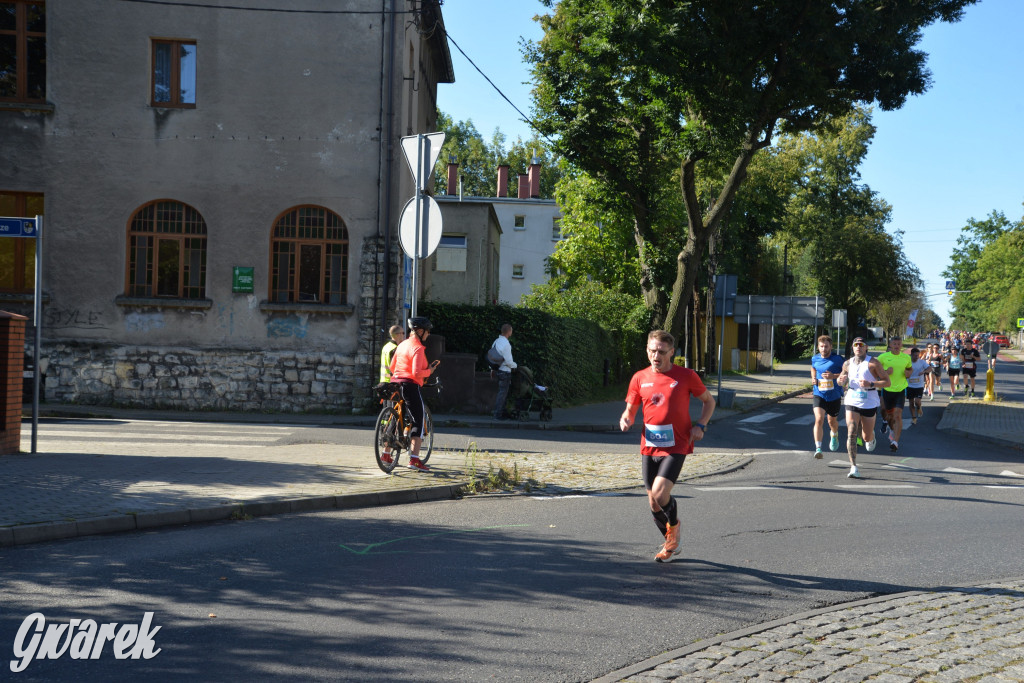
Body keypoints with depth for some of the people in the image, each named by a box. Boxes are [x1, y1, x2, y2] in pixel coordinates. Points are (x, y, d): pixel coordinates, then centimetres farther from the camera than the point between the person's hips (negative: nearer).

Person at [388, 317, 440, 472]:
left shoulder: (402, 345, 14)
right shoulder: (418, 348, -13)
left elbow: (392, 367, 18)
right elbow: (416, 373, -21)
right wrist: (429, 371, -5)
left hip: (395, 383, 9)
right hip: (410, 385, -8)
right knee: (418, 422, -4)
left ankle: (386, 454, 27)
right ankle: (414, 459, -13)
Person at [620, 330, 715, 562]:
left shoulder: (686, 376, -3)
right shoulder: (640, 378, 5)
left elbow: (709, 401, 9)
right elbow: (630, 410, 13)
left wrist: (700, 425, -7)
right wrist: (625, 420, -11)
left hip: (675, 447, -4)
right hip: (649, 447, 4)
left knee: (659, 493, -21)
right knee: (653, 502, 7)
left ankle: (674, 525, 12)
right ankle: (671, 543, 31)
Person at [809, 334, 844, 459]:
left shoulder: (838, 359, -10)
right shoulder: (815, 359, 1)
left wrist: (834, 376, -22)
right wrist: (813, 378, 4)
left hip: (834, 396, -1)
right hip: (819, 395, 1)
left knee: (832, 421, 16)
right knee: (819, 419, -19)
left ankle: (834, 435, 53)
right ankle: (818, 448, -20)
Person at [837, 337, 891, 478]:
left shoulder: (873, 363, -8)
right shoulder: (848, 363, 4)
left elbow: (887, 382, -9)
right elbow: (842, 376, 21)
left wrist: (870, 384, -23)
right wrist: (842, 380, -4)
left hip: (869, 403, -2)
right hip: (852, 402, 2)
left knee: (867, 437, 11)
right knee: (851, 434, -13)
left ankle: (871, 437, 51)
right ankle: (853, 467, -12)